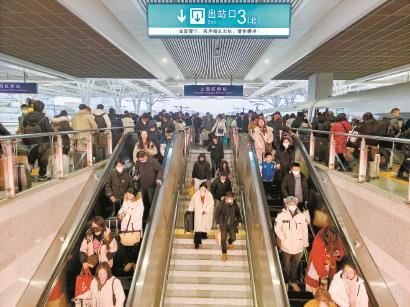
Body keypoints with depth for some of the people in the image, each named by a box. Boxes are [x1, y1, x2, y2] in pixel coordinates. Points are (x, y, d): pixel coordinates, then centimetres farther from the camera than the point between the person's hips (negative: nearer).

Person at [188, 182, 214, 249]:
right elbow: (192, 202, 4)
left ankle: (203, 234, 49)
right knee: (198, 226, -5)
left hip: (206, 213, 1)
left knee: (205, 224, 18)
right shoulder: (196, 194, -8)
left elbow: (211, 203, -11)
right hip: (198, 213, -1)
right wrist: (190, 209, 5)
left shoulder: (209, 195, -9)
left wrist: (206, 210, -21)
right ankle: (197, 242, -1)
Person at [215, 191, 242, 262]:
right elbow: (216, 213, -7)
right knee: (223, 239, -8)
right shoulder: (222, 205, -22)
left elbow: (238, 213, 6)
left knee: (233, 237, 4)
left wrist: (239, 221, 8)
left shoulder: (234, 205, -13)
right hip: (223, 224, -3)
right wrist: (217, 223, -3)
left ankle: (230, 243, 41)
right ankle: (224, 253, 13)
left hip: (232, 223, 3)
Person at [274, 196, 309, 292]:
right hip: (286, 246, -2)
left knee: (295, 265, 18)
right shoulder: (282, 215, -12)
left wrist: (305, 243, 7)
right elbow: (277, 228, -11)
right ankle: (285, 282, 35)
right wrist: (283, 238, -14)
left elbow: (305, 230, 3)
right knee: (286, 265, 14)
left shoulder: (301, 216, -4)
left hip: (298, 246, 2)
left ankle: (293, 281, 39)